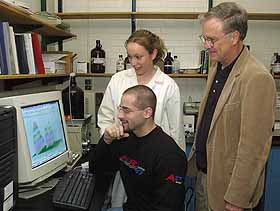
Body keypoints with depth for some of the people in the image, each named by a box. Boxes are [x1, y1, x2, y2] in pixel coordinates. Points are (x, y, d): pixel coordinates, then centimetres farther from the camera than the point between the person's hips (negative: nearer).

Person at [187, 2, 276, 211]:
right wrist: (196, 154, 13)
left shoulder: (257, 78, -23)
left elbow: (253, 148, -23)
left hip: (228, 181, -7)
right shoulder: (217, 67, 5)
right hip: (203, 172, 7)